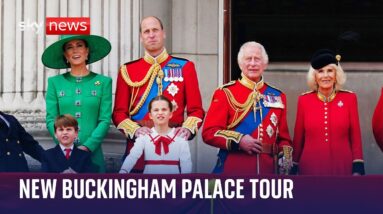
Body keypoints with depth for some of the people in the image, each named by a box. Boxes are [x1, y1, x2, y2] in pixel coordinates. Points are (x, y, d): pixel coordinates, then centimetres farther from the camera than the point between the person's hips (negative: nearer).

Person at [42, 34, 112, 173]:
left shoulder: (103, 82, 6)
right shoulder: (55, 82, 8)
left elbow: (105, 120, 0)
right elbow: (51, 120, 3)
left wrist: (87, 147, -13)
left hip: (92, 153, 0)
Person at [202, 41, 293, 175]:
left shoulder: (278, 96, 13)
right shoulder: (225, 93, 3)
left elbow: (283, 137, 17)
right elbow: (209, 132, -3)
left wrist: (286, 157, -3)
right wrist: (239, 140, -16)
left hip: (268, 169, 3)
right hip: (233, 171, -3)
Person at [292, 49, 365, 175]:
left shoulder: (349, 98, 2)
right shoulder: (304, 100, 3)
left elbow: (356, 137, 3)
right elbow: (298, 138, 8)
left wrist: (358, 169, -4)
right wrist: (293, 169, 7)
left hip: (343, 168, 0)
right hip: (310, 169, 0)